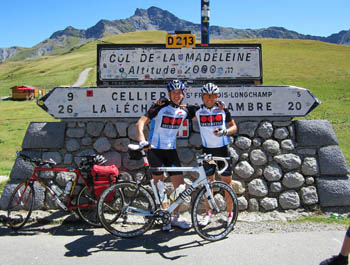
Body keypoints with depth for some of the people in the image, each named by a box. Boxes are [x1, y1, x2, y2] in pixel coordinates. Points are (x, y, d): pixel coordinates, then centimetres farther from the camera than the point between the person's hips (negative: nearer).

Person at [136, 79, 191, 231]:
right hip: (155, 150, -4)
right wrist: (142, 140, -35)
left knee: (180, 185, 2)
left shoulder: (184, 111, 5)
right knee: (159, 185, 2)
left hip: (171, 150, 5)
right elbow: (140, 123, -18)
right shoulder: (159, 108, -10)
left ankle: (175, 217, 19)